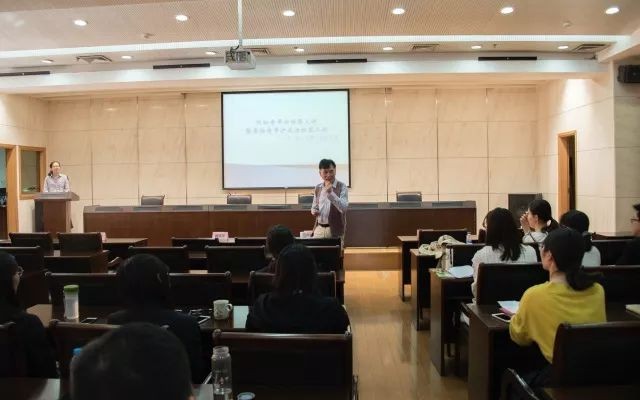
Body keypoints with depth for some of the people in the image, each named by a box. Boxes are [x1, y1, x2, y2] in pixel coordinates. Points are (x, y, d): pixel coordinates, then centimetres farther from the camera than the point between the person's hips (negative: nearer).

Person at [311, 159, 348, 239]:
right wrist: (314, 211, -3)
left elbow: (344, 208, -18)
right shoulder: (318, 188, 10)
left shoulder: (342, 187, -6)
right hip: (319, 229, 4)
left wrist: (330, 193, -28)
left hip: (335, 230, -4)